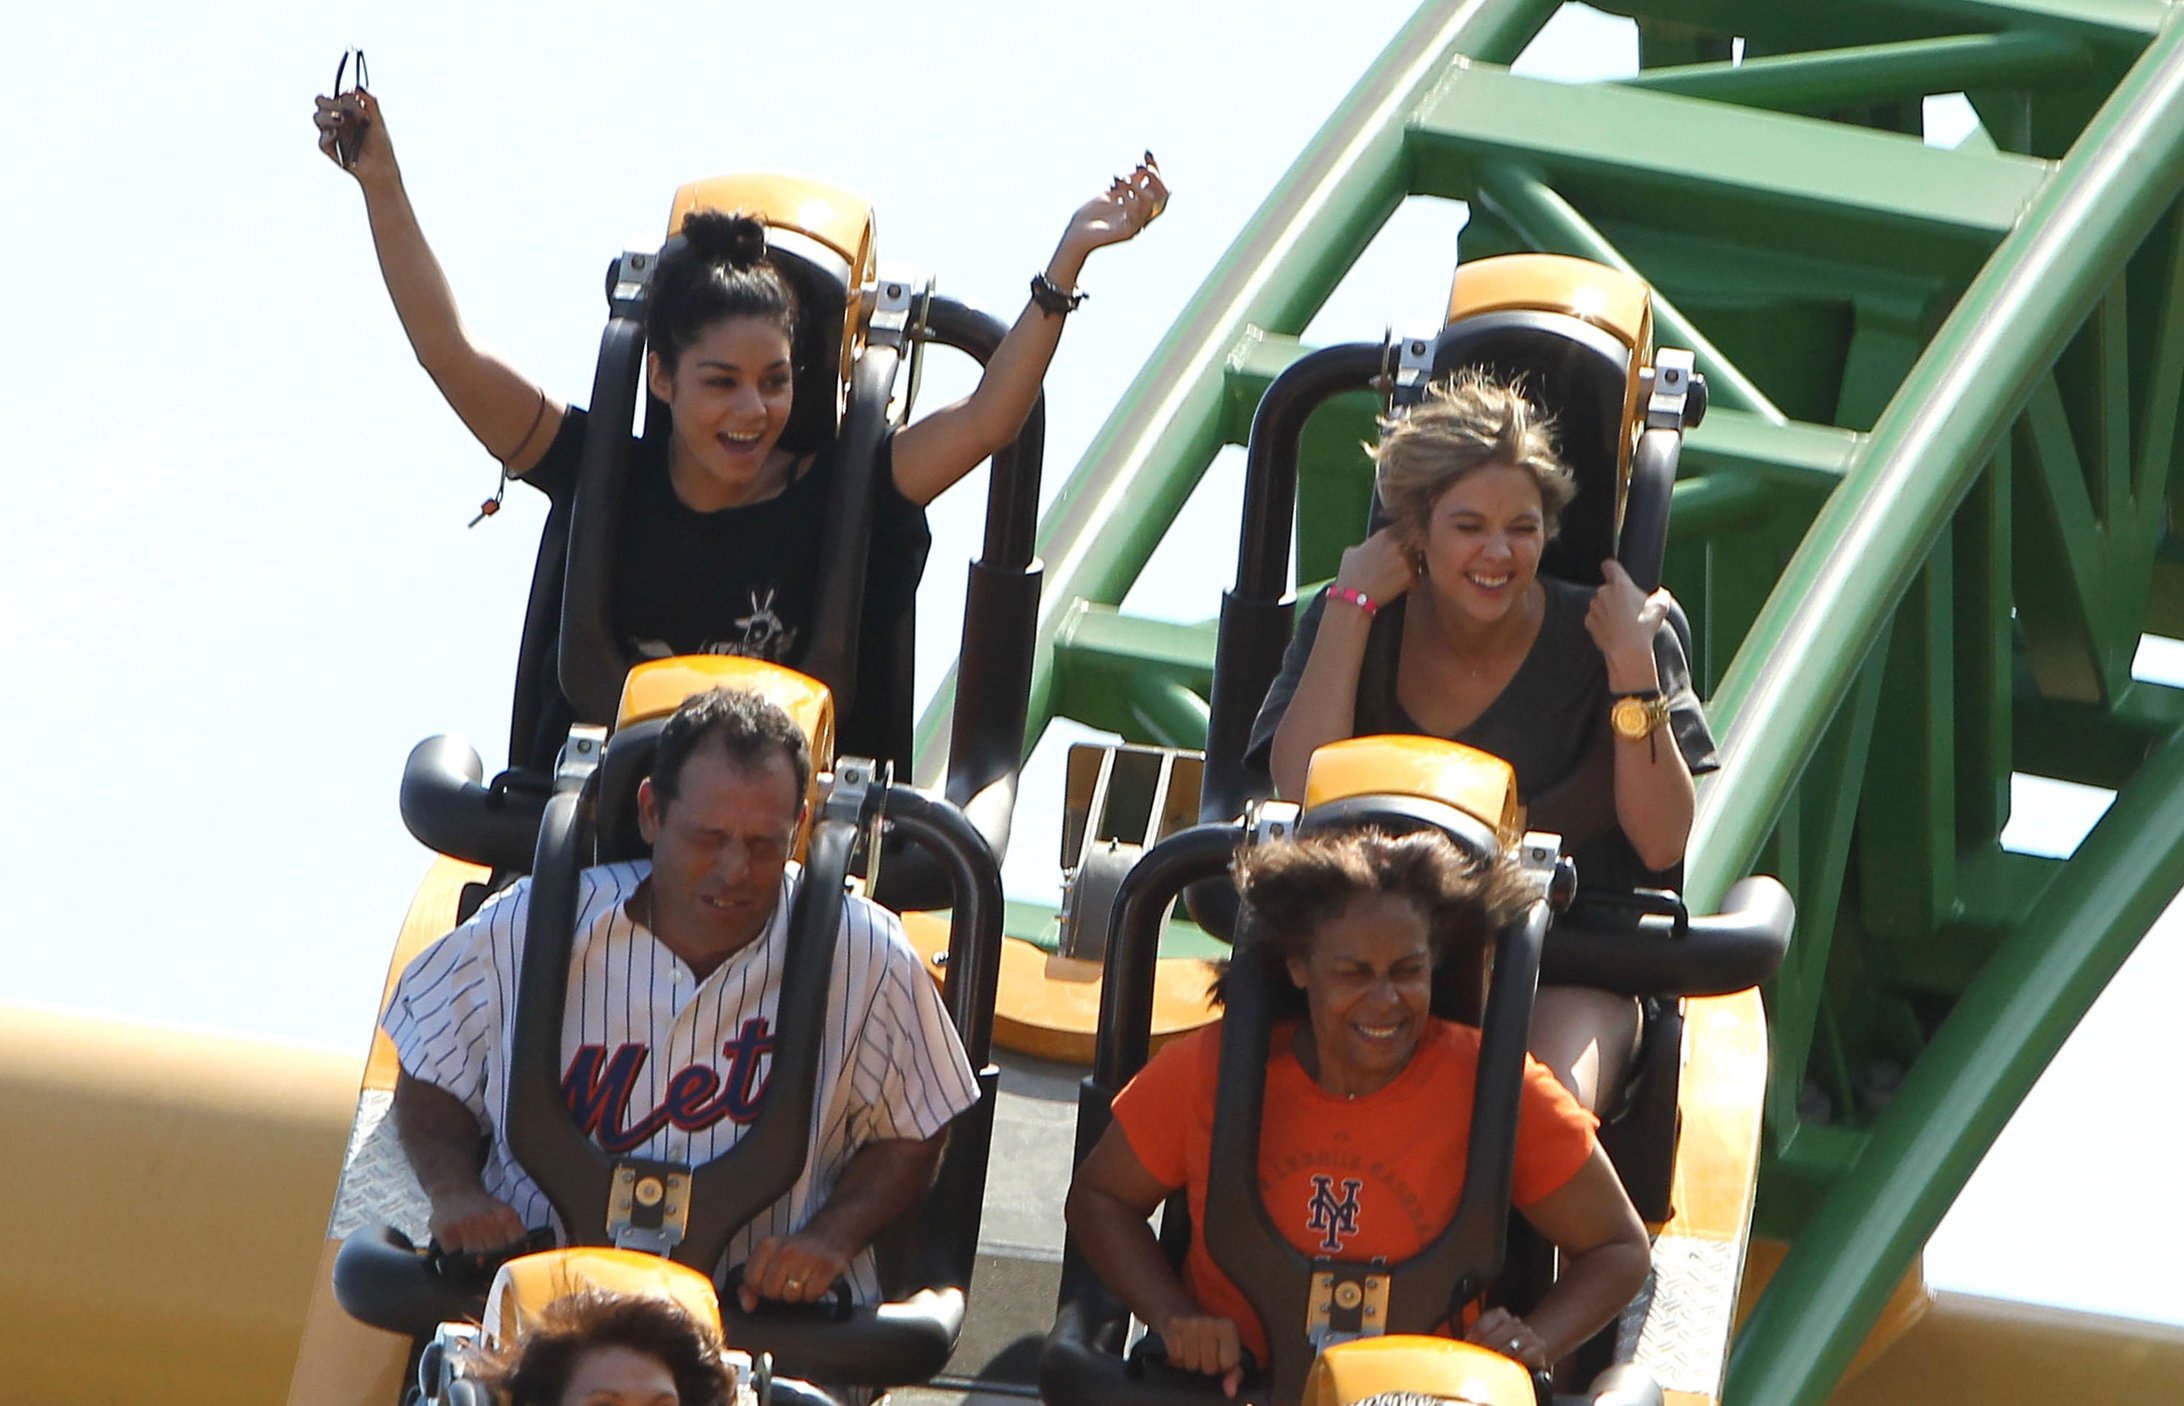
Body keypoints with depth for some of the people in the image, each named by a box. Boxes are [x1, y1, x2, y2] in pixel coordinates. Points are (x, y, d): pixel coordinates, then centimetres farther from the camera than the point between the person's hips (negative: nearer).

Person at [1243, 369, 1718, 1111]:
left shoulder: (1595, 637, -1)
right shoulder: (1355, 627, 3)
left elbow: (1663, 843, -8)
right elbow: (1302, 796, -14)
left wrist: (1633, 669, -17)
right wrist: (1352, 604, -10)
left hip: (1565, 974, -1)